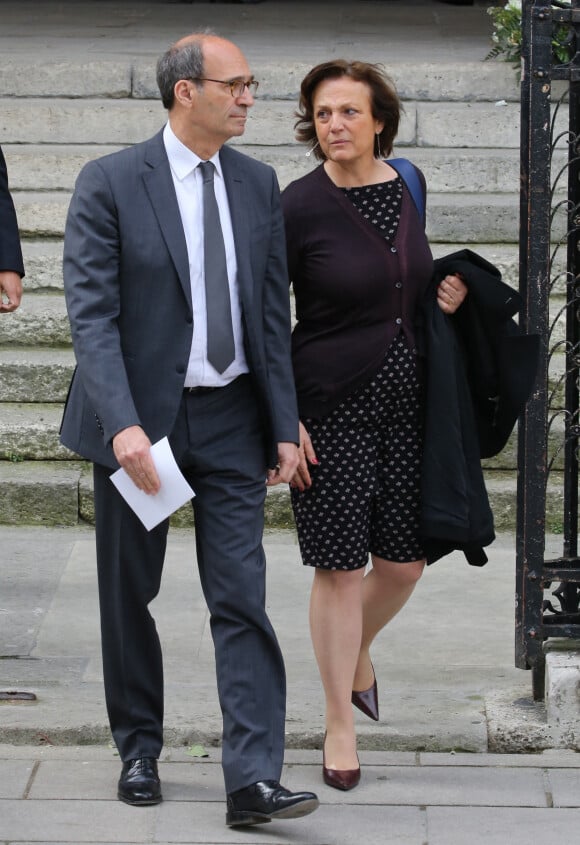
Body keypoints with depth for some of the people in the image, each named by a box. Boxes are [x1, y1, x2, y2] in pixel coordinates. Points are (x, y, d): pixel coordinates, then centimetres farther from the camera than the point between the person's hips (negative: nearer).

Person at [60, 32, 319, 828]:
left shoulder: (258, 184, 5)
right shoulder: (110, 183, -9)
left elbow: (274, 311, 8)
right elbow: (91, 315, -14)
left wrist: (284, 424, 3)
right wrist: (123, 425, -24)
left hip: (230, 418, 3)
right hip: (140, 415, -3)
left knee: (242, 598, -5)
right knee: (129, 594, 10)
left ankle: (253, 780, -7)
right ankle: (140, 752, 28)